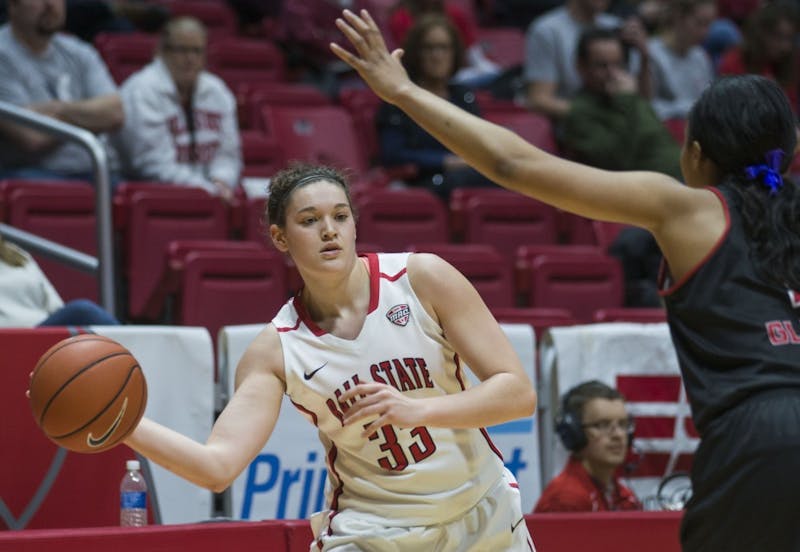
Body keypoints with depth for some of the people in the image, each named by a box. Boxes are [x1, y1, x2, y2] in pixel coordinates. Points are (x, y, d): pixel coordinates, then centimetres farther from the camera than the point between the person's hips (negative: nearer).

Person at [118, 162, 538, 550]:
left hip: (483, 518, 1)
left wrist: (417, 409, -31)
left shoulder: (422, 278, -13)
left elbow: (519, 393, -15)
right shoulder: (277, 349, -11)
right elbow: (218, 465, -21)